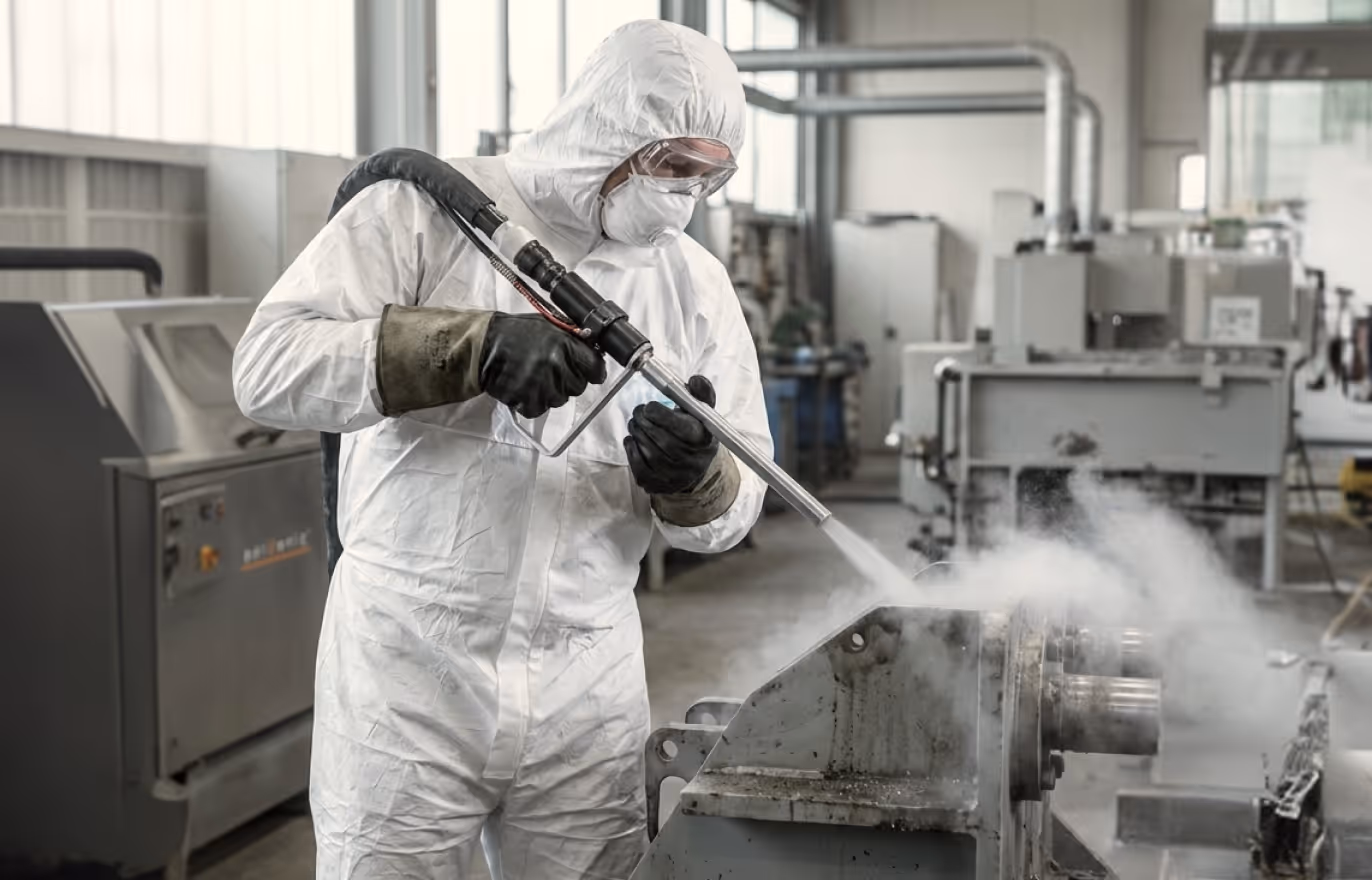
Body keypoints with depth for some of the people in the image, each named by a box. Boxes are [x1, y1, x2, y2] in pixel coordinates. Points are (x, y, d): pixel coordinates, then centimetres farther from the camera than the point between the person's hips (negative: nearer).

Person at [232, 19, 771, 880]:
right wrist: (477, 345, -26)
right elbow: (269, 367, -16)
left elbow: (732, 514, 6)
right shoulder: (424, 212, -5)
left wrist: (693, 480, -18)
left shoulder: (694, 282, 5)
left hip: (588, 682, 3)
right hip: (411, 670, -3)